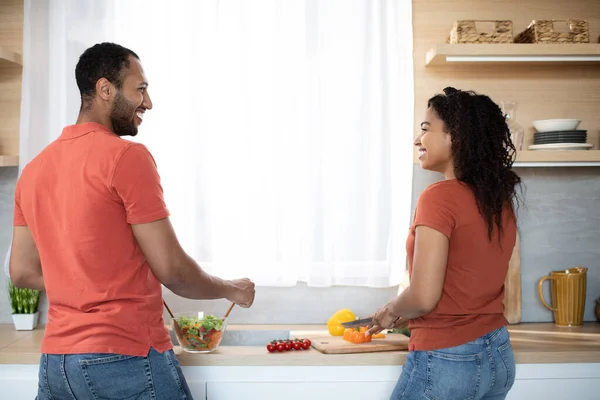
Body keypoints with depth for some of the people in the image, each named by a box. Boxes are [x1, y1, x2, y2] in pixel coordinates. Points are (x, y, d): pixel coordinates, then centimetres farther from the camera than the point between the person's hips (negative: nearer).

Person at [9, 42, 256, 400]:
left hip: (55, 363, 7)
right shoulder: (127, 156, -13)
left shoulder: (34, 169, 8)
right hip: (126, 358, -6)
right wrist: (231, 289, 4)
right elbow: (171, 269, -14)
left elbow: (23, 271, 13)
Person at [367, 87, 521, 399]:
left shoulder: (439, 197, -17)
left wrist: (390, 311, -1)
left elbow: (424, 297, -22)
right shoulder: (501, 200, 5)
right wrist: (407, 317, 21)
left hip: (445, 361, -8)